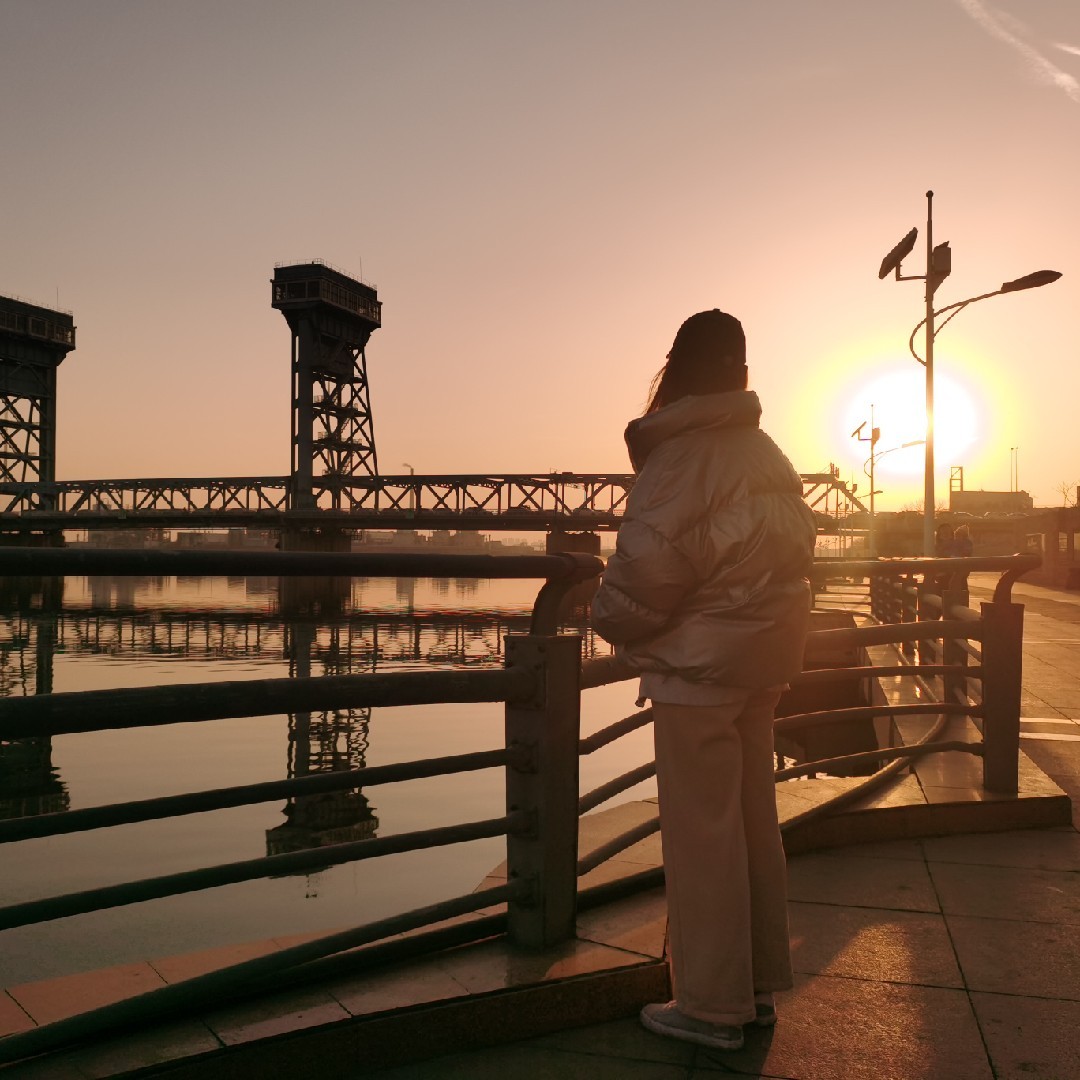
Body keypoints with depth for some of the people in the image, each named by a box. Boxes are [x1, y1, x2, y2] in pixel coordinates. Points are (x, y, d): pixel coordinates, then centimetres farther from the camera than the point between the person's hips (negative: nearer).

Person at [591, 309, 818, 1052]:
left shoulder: (682, 453, -15)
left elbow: (651, 558, -18)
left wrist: (614, 622, -1)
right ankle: (759, 987, 28)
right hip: (761, 656, 8)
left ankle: (712, 1005, 14)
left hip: (699, 661, -8)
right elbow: (797, 544, 12)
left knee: (701, 830, 2)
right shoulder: (768, 453, 9)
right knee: (753, 821, 15)